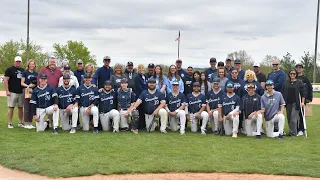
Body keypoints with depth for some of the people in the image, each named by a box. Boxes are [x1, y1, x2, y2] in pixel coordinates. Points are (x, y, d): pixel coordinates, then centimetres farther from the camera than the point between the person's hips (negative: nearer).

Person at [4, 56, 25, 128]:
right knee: (11, 107, -4)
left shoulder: (23, 70, 15)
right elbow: (6, 80, -6)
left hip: (21, 92, 5)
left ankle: (20, 123, 16)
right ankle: (9, 123, 2)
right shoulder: (9, 69, -2)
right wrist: (7, 91, -14)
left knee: (21, 107, 8)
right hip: (12, 92, -5)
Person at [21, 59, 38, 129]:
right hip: (27, 91, -5)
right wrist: (28, 86, -20)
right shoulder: (25, 72, 1)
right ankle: (26, 124, 3)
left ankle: (30, 123, 16)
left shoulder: (36, 73, 15)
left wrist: (35, 84, -1)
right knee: (26, 108, -3)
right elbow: (22, 83, -3)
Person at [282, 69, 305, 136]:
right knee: (289, 118, 7)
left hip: (296, 103, -4)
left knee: (293, 118, -9)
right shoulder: (286, 82, 9)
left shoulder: (299, 82, 0)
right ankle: (291, 131, 18)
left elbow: (302, 93, -1)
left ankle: (293, 132, -2)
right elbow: (283, 92, 11)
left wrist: (302, 102, -6)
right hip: (288, 103, 4)